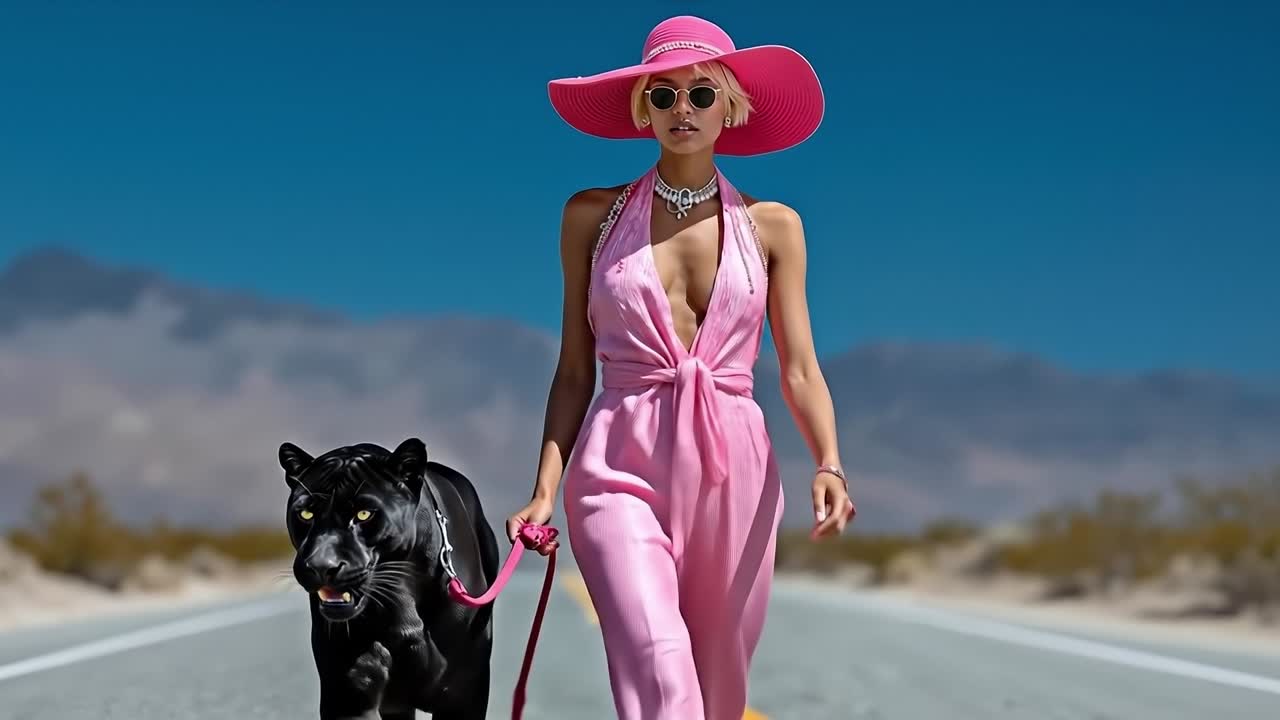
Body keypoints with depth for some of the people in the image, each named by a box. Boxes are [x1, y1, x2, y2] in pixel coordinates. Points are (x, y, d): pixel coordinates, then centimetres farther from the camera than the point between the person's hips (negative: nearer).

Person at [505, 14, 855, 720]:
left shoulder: (771, 226, 9)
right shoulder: (593, 216, 7)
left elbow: (800, 371, 3)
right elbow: (575, 371, 8)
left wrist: (829, 465, -15)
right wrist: (545, 489, -2)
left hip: (733, 474, 2)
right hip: (621, 468, -2)